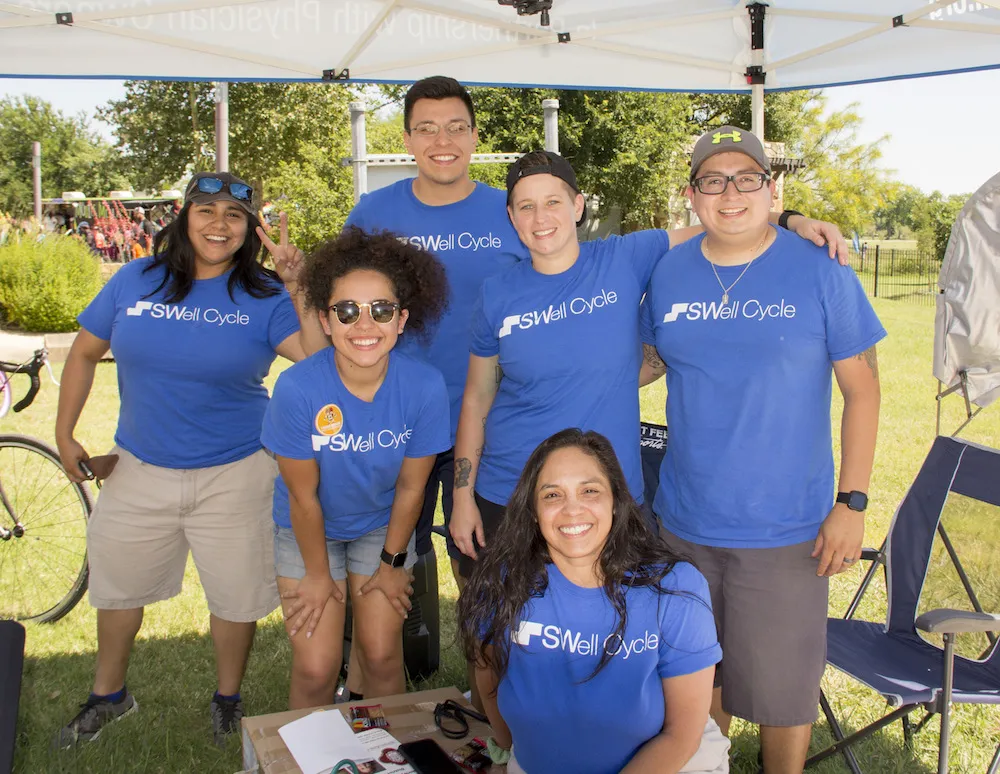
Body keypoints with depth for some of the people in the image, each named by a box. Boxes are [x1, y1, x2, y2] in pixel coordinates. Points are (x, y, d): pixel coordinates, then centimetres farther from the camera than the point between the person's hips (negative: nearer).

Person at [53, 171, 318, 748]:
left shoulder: (264, 296, -9)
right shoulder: (137, 280, -2)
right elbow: (85, 353, 8)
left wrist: (300, 288, -31)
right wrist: (64, 434, 7)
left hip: (234, 476, -2)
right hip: (140, 470, 3)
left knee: (236, 595, 12)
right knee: (117, 586, 20)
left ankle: (228, 699, 39)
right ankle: (108, 695, 46)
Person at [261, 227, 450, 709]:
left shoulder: (425, 386, -27)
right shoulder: (298, 389, -32)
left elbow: (410, 486, -12)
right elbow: (303, 495, -18)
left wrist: (393, 562, -1)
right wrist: (318, 575, -6)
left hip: (383, 525, 1)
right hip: (309, 529, -1)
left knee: (381, 657, 5)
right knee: (316, 668, -1)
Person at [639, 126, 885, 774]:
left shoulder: (820, 272, -8)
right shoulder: (669, 274, 2)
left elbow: (862, 387, -5)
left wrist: (852, 502, -9)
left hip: (785, 532, -3)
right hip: (685, 523, 4)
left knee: (782, 689, 8)